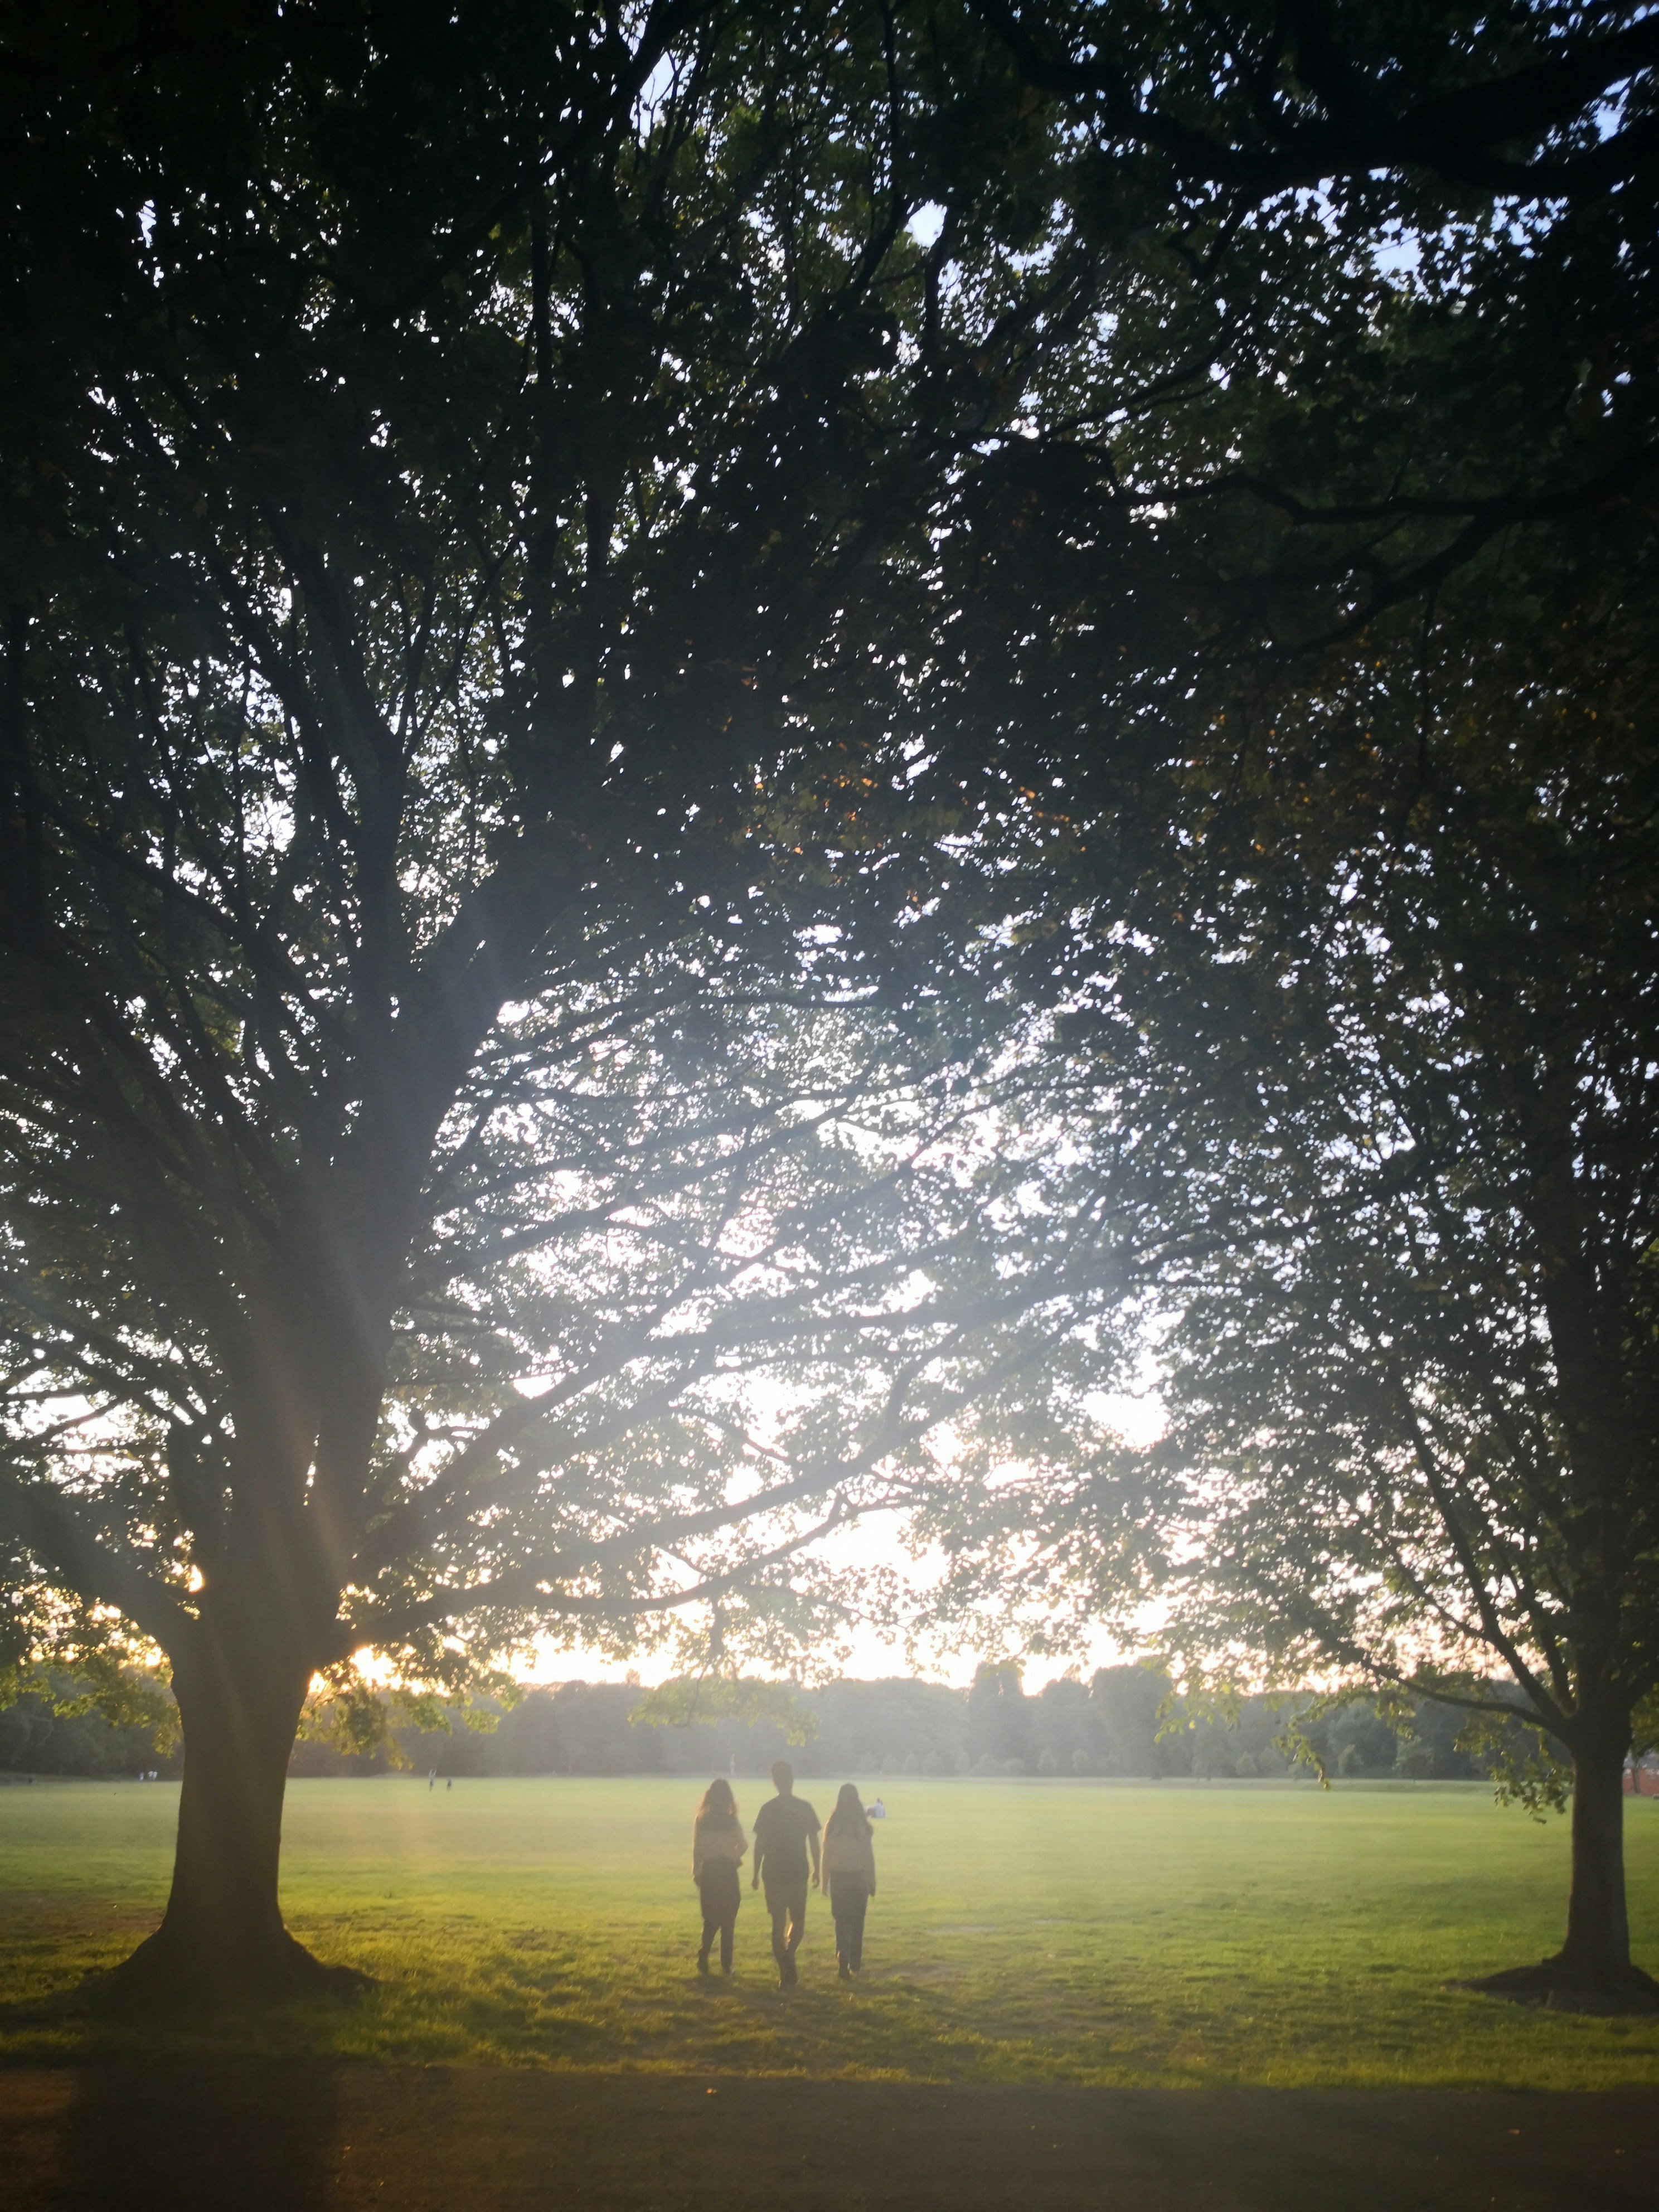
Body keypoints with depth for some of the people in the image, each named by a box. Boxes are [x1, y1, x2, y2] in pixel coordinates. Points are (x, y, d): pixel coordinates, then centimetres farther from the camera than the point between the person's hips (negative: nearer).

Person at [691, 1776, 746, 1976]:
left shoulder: (701, 1821, -1)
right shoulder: (732, 1821, -6)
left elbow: (696, 1849, 1)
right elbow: (743, 1846, -12)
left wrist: (696, 1872, 12)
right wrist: (734, 1857, 9)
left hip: (708, 1872, 2)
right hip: (728, 1872, -2)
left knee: (711, 1920, 12)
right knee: (728, 1921, 6)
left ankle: (703, 1959, -2)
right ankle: (726, 1965, 4)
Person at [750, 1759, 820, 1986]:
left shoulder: (767, 1809, -3)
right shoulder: (805, 1808, -1)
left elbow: (759, 1844, -1)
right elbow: (814, 1842, 2)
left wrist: (756, 1874, 7)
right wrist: (817, 1870, 12)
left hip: (773, 1873, 0)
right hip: (798, 1873, 0)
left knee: (778, 1923, 7)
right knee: (798, 1921, 13)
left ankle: (785, 1974, 3)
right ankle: (789, 1955, -12)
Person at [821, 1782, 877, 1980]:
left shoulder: (833, 1825, -4)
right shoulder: (863, 1825, -8)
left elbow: (826, 1855, -1)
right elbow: (869, 1855, -4)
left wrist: (825, 1881, 9)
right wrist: (872, 1882, 6)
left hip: (838, 1878, 0)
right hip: (859, 1878, 0)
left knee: (841, 1921, 4)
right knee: (857, 1922, 15)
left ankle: (843, 1955, -20)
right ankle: (855, 1963, 22)